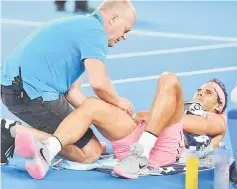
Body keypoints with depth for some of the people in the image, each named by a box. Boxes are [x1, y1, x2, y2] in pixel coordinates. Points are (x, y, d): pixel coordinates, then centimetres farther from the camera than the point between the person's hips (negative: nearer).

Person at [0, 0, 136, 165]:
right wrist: (119, 102, -2)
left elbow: (72, 92, 19)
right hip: (34, 92, -10)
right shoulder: (94, 31, -10)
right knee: (90, 151, -3)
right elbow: (98, 83, -23)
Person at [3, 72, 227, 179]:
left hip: (163, 147, -5)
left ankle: (140, 155, -37)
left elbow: (203, 126, 2)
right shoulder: (185, 109, 43)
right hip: (135, 139, 5)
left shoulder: (218, 121, 29)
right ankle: (45, 153, -44)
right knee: (92, 105, -19)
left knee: (169, 80, -22)